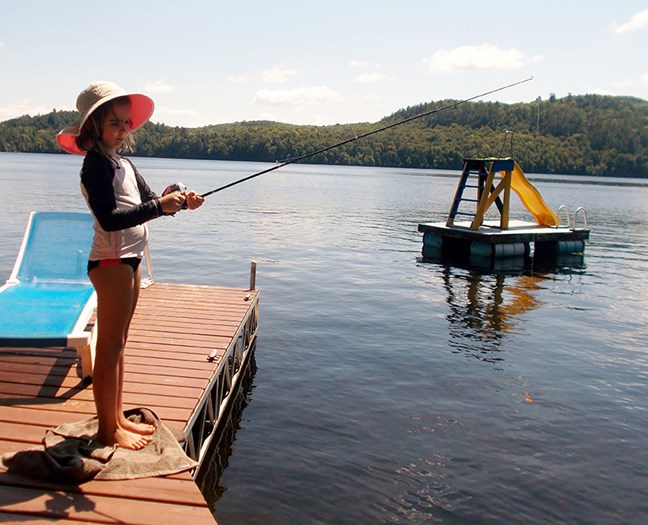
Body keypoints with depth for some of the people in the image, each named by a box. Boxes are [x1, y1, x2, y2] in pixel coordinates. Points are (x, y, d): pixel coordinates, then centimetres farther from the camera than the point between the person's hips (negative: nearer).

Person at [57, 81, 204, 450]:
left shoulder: (124, 162, 15)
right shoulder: (97, 164, -13)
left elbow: (149, 200, 13)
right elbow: (109, 218, -24)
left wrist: (180, 202, -7)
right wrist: (160, 205, -28)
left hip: (129, 259, 10)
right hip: (111, 261, -10)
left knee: (119, 344, 15)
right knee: (109, 347, -2)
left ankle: (117, 418, 27)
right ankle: (108, 431, 8)